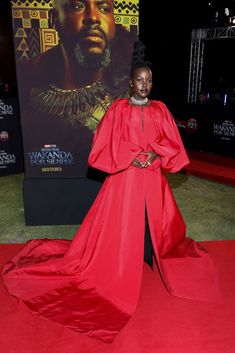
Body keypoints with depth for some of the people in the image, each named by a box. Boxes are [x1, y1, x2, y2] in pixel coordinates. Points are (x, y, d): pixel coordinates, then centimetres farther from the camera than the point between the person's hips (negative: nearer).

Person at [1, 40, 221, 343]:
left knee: (152, 220, 13)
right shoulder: (118, 109, -3)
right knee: (120, 223, 3)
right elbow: (106, 145, -6)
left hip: (152, 177, 3)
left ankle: (148, 255, 36)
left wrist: (155, 153, -13)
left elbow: (173, 144, 6)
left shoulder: (160, 109, 5)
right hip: (124, 177, -3)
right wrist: (132, 157, -16)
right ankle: (122, 265, 21)